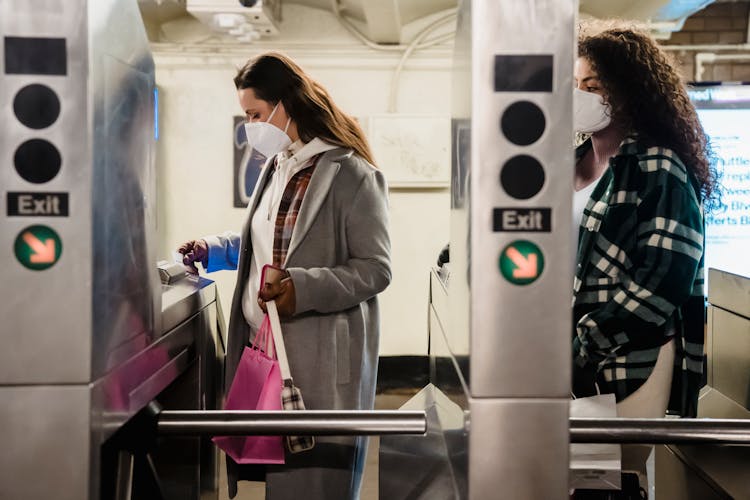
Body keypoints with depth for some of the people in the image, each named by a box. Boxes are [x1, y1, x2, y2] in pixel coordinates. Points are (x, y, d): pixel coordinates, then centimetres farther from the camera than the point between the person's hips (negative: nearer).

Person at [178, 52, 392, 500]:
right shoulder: (277, 168, 12)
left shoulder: (353, 175, -11)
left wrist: (303, 289, -23)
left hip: (321, 358, -7)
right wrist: (214, 250, 12)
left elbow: (375, 270, -13)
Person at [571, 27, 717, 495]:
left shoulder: (660, 169, -10)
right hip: (570, 357, 7)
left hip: (632, 360, -6)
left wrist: (580, 345, -18)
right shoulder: (574, 162, 12)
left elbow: (661, 284, -16)